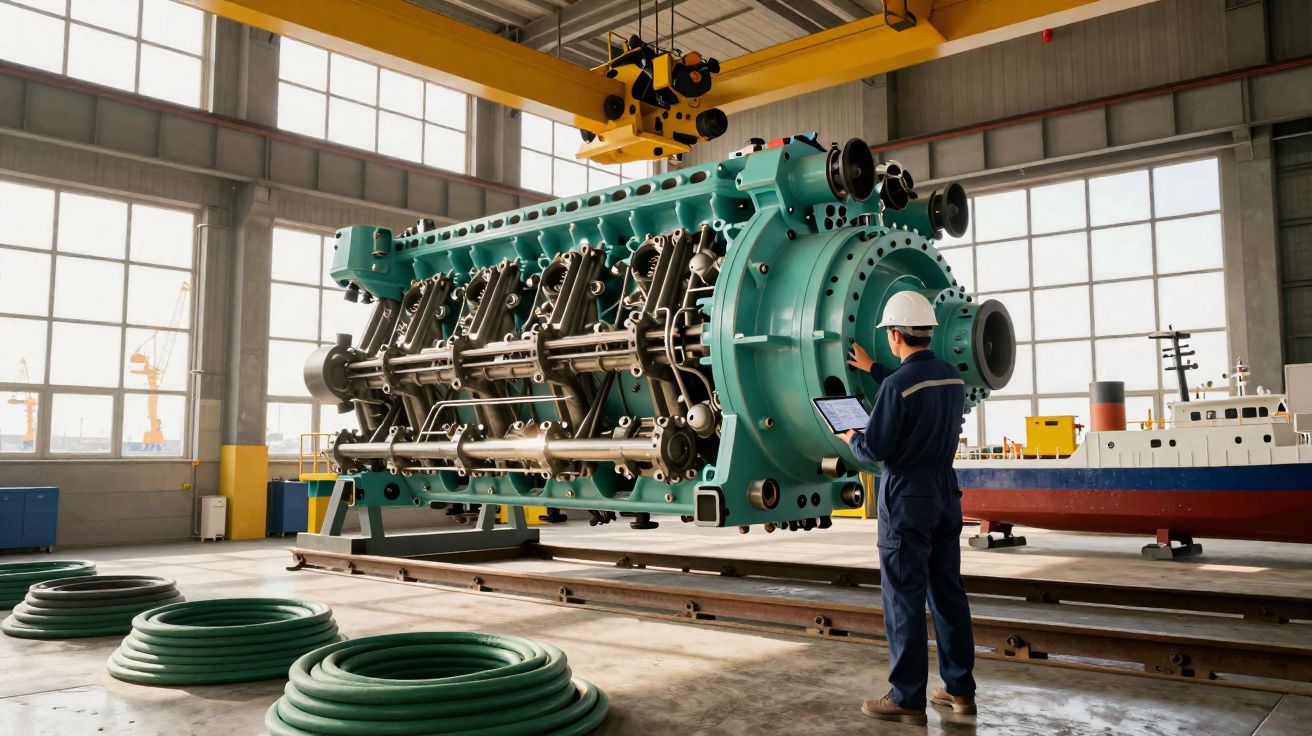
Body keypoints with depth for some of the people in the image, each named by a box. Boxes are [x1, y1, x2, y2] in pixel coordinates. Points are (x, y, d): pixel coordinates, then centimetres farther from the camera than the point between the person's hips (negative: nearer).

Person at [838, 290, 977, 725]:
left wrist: (851, 439, 4)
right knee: (948, 591, 14)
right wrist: (873, 370, 34)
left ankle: (907, 699, 6)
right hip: (945, 494, 8)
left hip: (906, 498, -7)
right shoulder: (952, 377, 6)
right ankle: (960, 689, 22)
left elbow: (875, 451, -17)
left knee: (904, 599, -1)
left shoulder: (897, 383, -19)